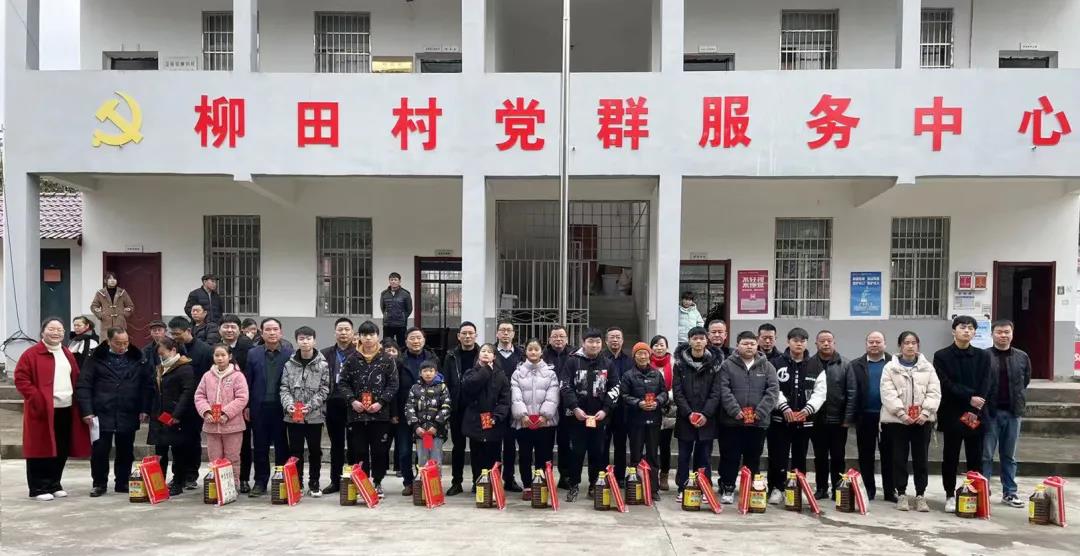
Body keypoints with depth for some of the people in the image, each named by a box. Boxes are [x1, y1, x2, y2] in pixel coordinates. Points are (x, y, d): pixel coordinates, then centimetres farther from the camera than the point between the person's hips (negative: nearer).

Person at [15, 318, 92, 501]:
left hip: (66, 409, 6)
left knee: (62, 451, 10)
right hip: (43, 410, -6)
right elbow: (20, 379, -10)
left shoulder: (68, 355, 16)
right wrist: (37, 399, -18)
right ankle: (38, 488, 7)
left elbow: (76, 380, 20)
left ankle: (54, 484, 22)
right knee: (41, 449, -2)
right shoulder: (31, 354, -5)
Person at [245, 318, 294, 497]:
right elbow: (248, 381, 6)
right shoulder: (253, 353, 6)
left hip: (282, 407, -2)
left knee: (282, 446, 5)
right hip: (259, 407, 2)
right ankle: (260, 482, 17)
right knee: (260, 447, 8)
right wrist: (246, 406, 2)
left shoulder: (290, 353, -2)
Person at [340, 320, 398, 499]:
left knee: (379, 450, 4)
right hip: (357, 413, 1)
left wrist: (381, 402, -11)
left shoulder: (387, 359, -1)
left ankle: (377, 483, 17)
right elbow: (343, 382, 7)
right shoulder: (352, 359, 4)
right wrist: (352, 400, -8)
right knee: (359, 450, 6)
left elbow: (393, 384, -1)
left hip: (380, 413, -1)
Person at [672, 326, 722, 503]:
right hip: (685, 418, 0)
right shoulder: (680, 363, 2)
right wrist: (689, 413, -12)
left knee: (704, 456, 7)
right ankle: (682, 488, 15)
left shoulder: (714, 364, 3)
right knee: (684, 456, 6)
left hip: (706, 419, 0)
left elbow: (716, 392, -1)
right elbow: (677, 391, -2)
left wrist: (706, 414, -12)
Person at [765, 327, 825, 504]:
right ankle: (776, 488, 9)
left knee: (799, 457, 11)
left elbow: (819, 392, 1)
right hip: (780, 419, -2)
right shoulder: (776, 364, -2)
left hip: (804, 420, 3)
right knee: (778, 456, -1)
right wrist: (784, 407, -18)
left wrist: (808, 409, -13)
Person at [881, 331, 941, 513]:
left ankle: (920, 495, 15)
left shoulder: (927, 367, 8)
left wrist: (925, 412, -12)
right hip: (897, 419, -2)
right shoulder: (890, 367, 1)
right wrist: (902, 413, -16)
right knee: (899, 458, 3)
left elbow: (934, 392, 0)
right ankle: (901, 494, 12)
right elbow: (888, 393, -7)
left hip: (922, 420, 2)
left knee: (921, 458, 6)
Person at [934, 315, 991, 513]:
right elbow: (946, 385, -8)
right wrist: (969, 397, -18)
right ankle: (950, 496, 12)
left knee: (975, 459, 5)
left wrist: (974, 410, -13)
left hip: (976, 414, 2)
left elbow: (985, 386, -1)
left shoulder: (983, 356, 9)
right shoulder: (941, 356, 2)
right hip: (952, 414, -2)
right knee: (950, 458, 4)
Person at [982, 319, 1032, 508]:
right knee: (986, 455, 2)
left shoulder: (1022, 357, 6)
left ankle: (1009, 493, 21)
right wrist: (982, 404, -7)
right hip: (990, 412, -3)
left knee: (1009, 456, 13)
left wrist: (1016, 398, 8)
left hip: (1013, 412, 3)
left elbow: (1026, 381, 15)